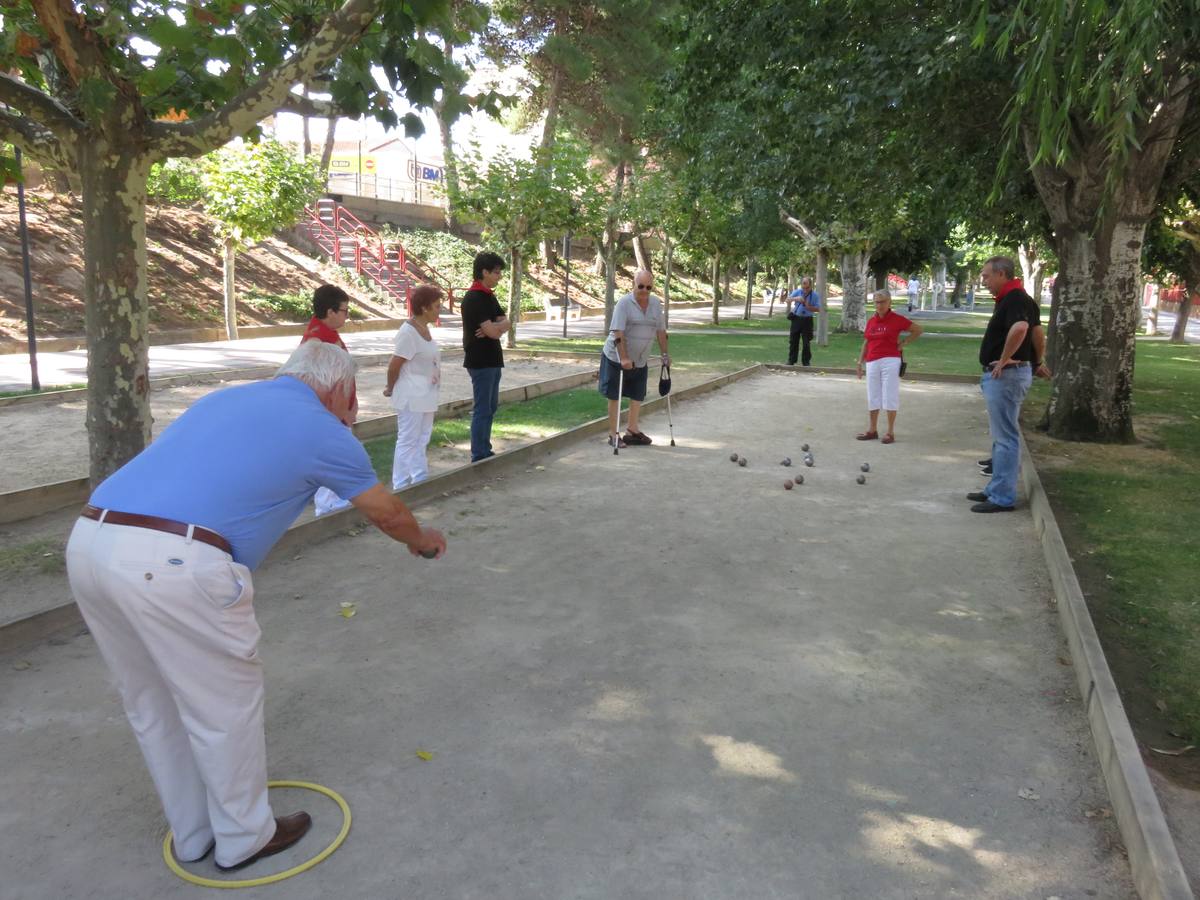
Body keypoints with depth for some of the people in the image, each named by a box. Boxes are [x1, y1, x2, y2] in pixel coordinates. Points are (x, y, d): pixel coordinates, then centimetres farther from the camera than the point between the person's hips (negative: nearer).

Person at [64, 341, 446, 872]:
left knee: (152, 706, 24)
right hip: (170, 562, -8)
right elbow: (385, 513, 22)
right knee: (226, 704, 14)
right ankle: (244, 837, 33)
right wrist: (422, 540, 43)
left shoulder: (226, 399, 25)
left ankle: (193, 833, 42)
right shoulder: (321, 429, 8)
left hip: (89, 543, 8)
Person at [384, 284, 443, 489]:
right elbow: (394, 365, -16)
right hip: (411, 397, -9)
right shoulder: (408, 332, -20)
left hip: (425, 395, 9)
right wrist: (391, 388, -3)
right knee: (408, 441, -1)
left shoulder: (424, 328, 8)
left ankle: (421, 480, 27)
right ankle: (400, 486, 8)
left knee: (421, 440, 16)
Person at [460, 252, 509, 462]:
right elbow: (493, 331, -22)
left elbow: (505, 323, 6)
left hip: (492, 360, 10)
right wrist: (499, 325, -1)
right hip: (480, 361, -10)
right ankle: (479, 457, 3)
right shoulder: (473, 299, -17)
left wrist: (494, 327, -14)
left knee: (491, 406, 16)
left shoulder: (489, 296, 13)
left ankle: (485, 451, 26)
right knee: (482, 409, -4)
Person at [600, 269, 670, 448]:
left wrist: (665, 355, 6)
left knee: (638, 395, 13)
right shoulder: (624, 303, -17)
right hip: (616, 358, -6)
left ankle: (632, 430, 27)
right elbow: (618, 333, -23)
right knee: (615, 396, 2)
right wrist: (623, 358, -28)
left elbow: (661, 331, 8)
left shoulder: (656, 303, 1)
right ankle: (613, 434, 10)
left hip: (640, 360, 6)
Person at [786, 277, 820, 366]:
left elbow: (818, 309, -4)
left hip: (807, 320, -1)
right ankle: (791, 360, 14)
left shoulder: (815, 295, -3)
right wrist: (796, 298, -36)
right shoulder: (797, 292, 0)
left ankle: (806, 361, 10)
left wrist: (808, 306, -20)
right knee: (793, 340, 5)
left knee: (807, 342, 0)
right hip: (796, 318, 1)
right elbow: (788, 299, -15)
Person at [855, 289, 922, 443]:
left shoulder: (896, 319, -2)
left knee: (890, 396, -2)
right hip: (872, 362, 5)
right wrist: (860, 361, 14)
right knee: (872, 396, 9)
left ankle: (890, 432, 4)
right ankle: (872, 430, 20)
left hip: (890, 361, -5)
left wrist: (904, 343, -2)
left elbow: (918, 330, 4)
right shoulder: (871, 321, 12)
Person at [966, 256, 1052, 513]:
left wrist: (1004, 359, -27)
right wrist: (1037, 362, 27)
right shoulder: (1016, 298, 15)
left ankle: (1003, 498, -1)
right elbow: (1037, 332, 23)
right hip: (1000, 375, 11)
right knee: (1001, 435, 17)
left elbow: (1020, 327, -37)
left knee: (1005, 437, -6)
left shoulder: (1014, 299, -17)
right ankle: (996, 489, 27)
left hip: (1006, 375, -11)